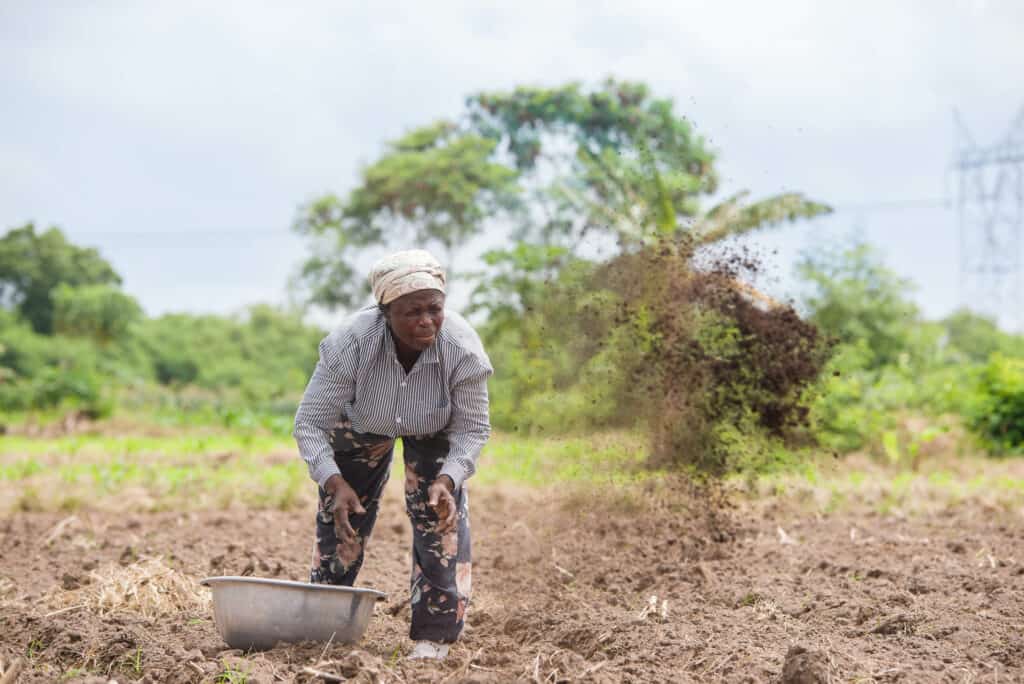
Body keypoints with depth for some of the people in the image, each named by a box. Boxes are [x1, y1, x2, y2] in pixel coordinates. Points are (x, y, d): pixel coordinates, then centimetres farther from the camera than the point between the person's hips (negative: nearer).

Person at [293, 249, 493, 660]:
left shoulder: (462, 348, -38)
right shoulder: (351, 342, -40)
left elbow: (472, 429, -23)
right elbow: (310, 424, -31)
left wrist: (447, 481, -40)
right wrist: (335, 484, -44)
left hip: (435, 431, 0)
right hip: (362, 426, 0)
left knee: (441, 518, -14)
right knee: (342, 515, 3)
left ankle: (434, 635, -3)